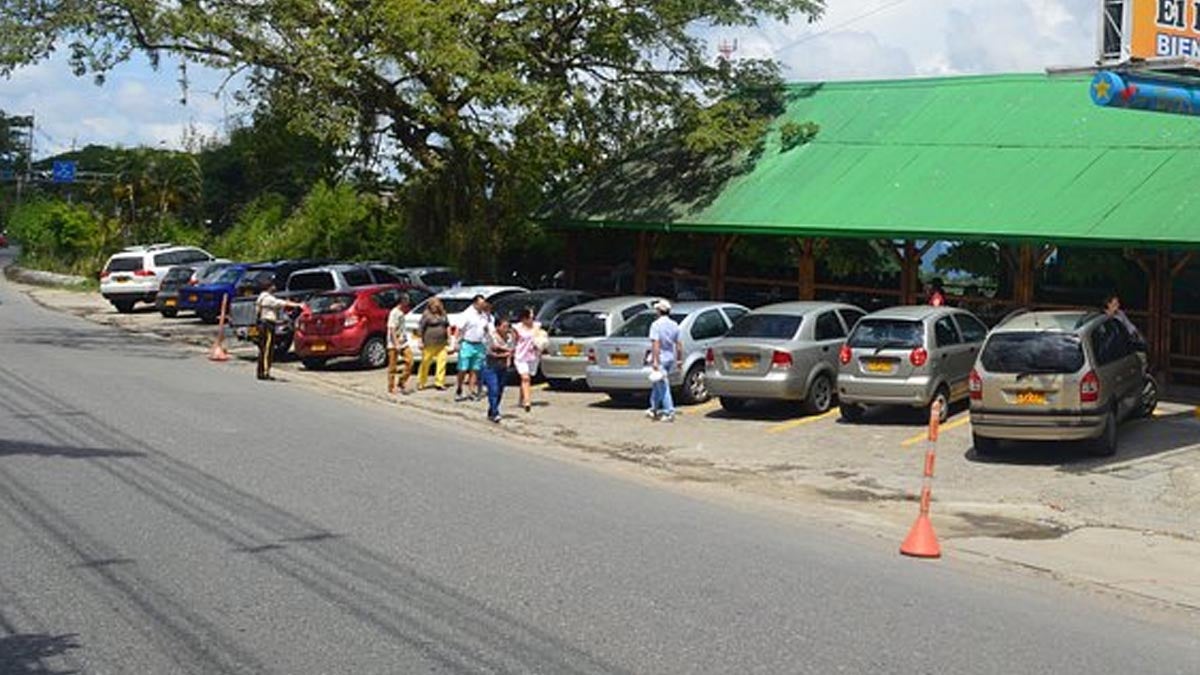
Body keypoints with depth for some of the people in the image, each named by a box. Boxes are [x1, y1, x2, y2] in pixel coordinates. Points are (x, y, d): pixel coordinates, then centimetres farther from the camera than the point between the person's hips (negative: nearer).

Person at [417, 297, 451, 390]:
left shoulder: (443, 314, 10)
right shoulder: (426, 315, -8)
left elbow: (447, 326, 20)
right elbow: (420, 329, -8)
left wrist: (448, 338, 14)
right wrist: (421, 342, -10)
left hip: (441, 344, 5)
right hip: (429, 344, -5)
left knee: (442, 361, -3)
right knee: (425, 363, 2)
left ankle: (439, 383, 2)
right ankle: (421, 383, 16)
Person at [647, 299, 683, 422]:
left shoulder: (656, 325, -14)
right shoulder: (674, 325, 6)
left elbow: (655, 344, -21)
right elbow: (678, 344, 8)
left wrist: (655, 361, -22)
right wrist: (678, 359, 17)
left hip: (660, 359, -7)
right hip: (671, 358, 7)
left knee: (663, 386, -3)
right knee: (657, 385, 18)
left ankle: (669, 412, -8)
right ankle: (654, 409, 24)